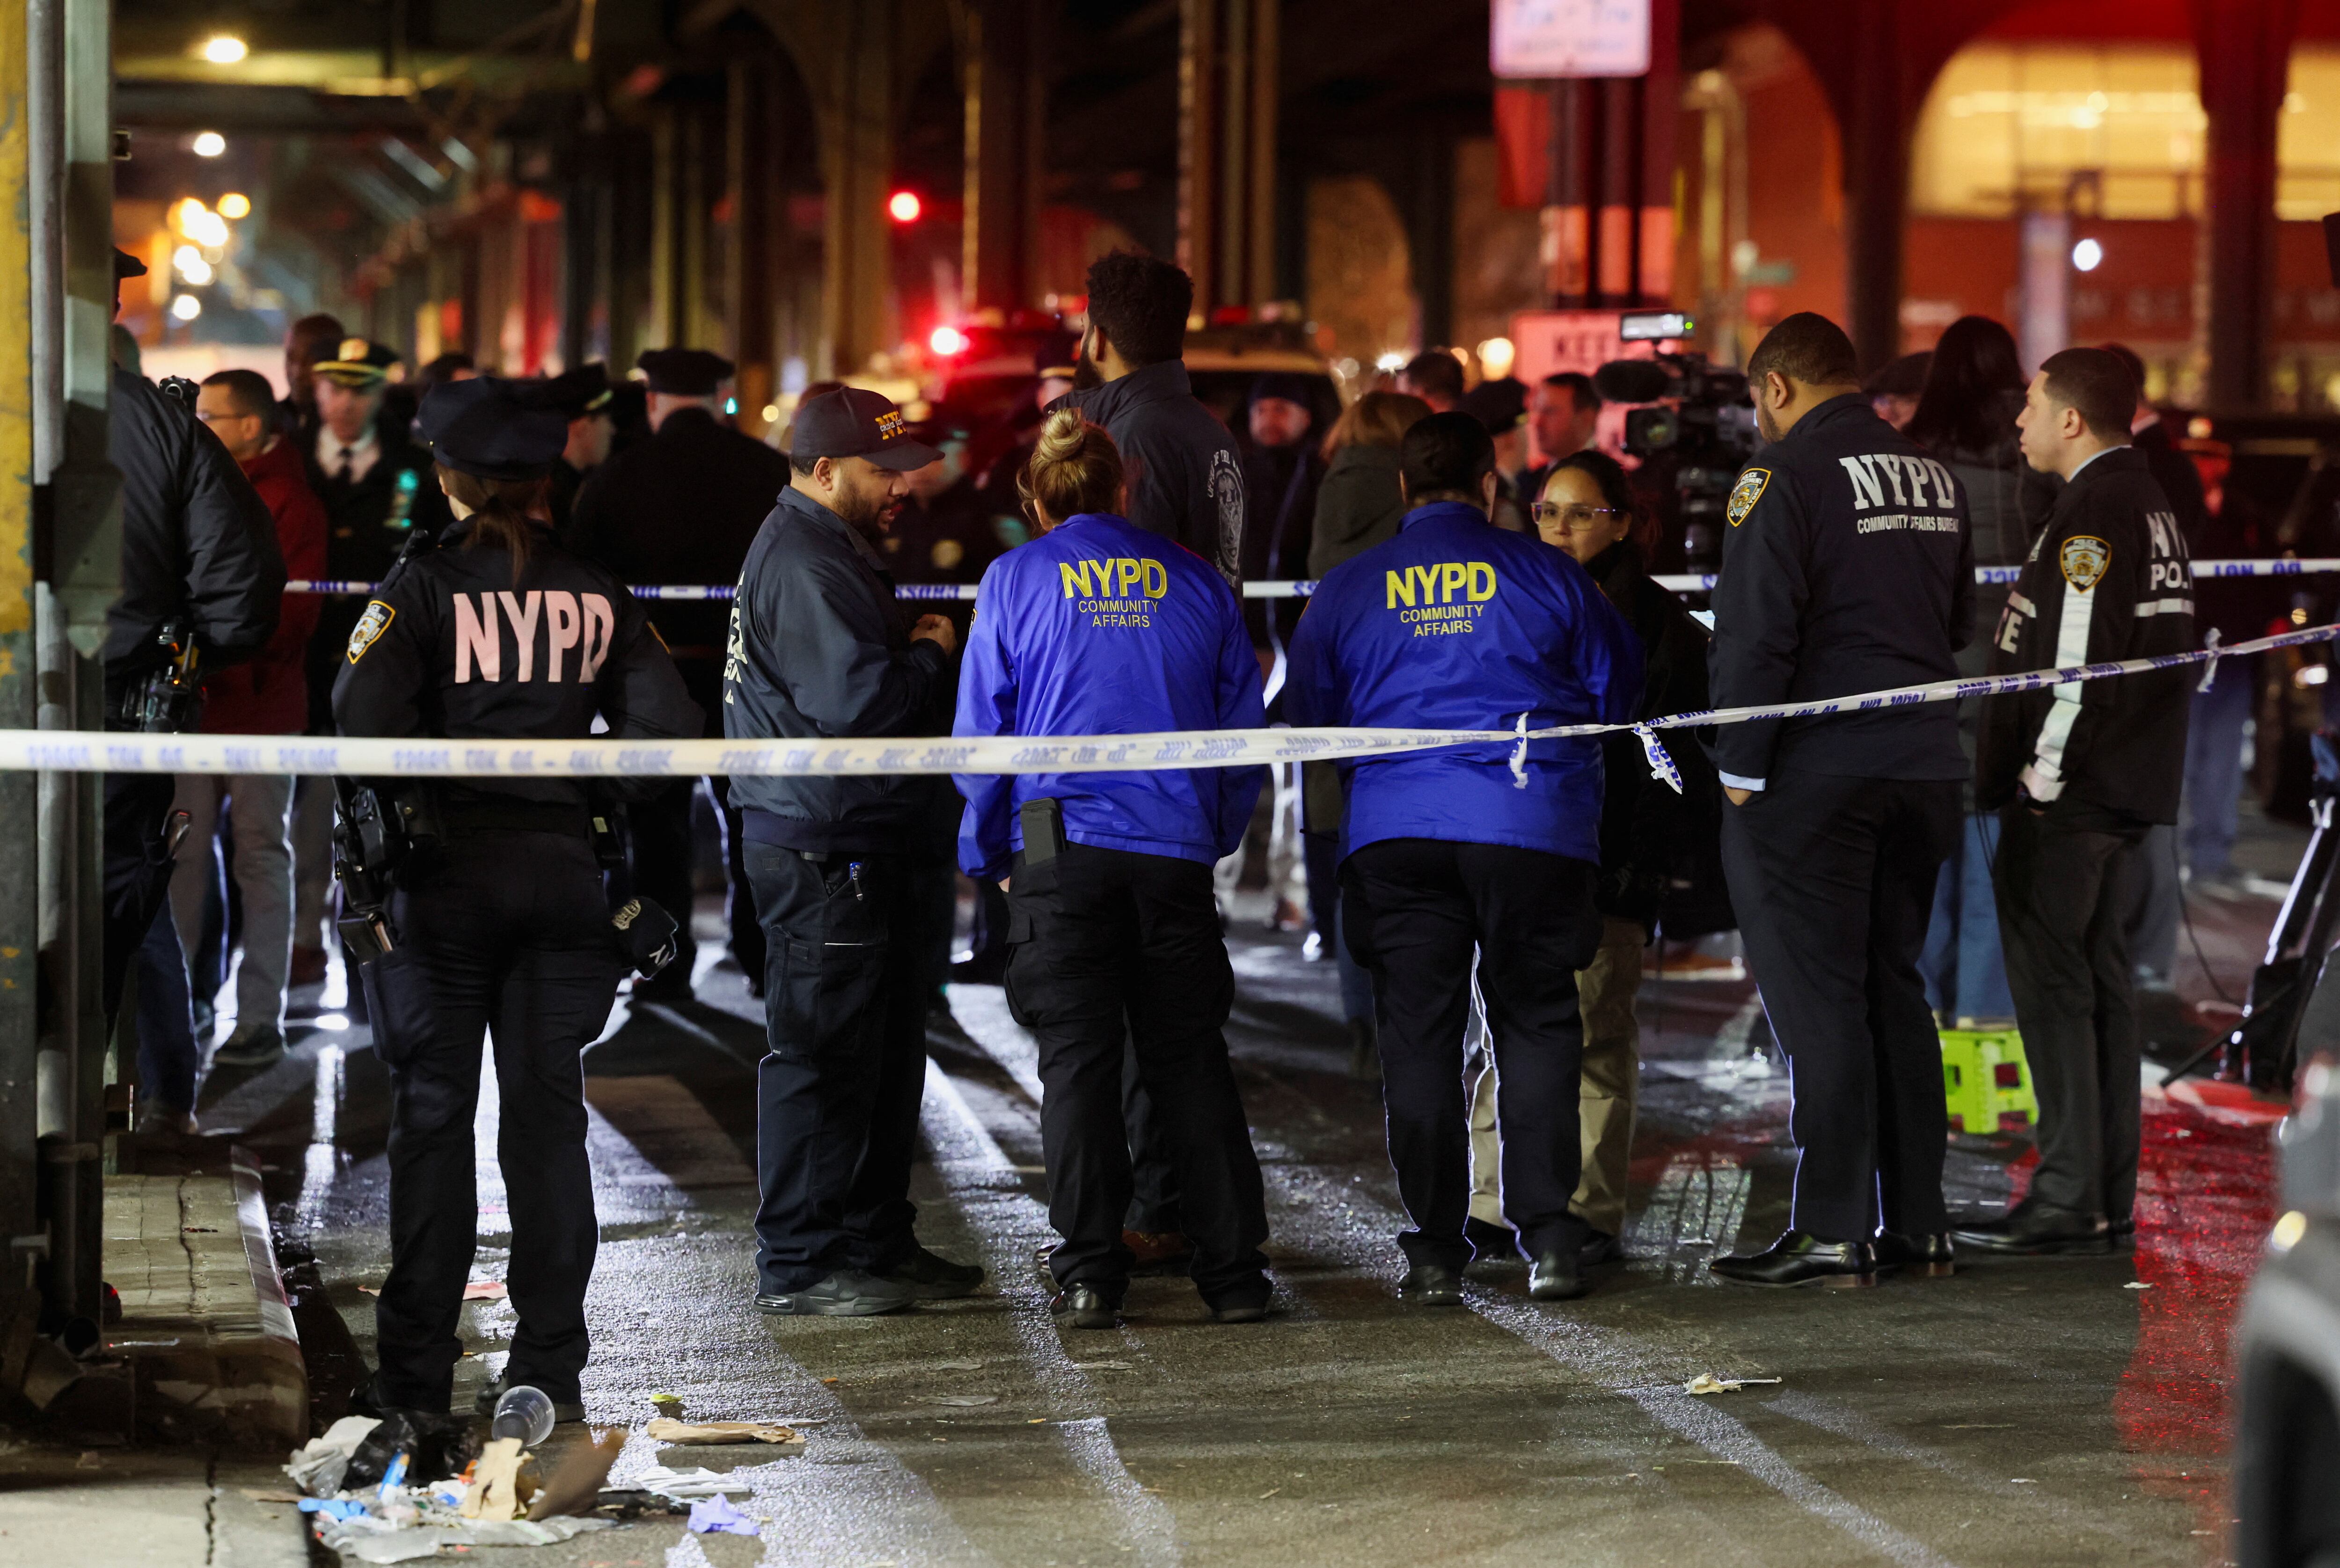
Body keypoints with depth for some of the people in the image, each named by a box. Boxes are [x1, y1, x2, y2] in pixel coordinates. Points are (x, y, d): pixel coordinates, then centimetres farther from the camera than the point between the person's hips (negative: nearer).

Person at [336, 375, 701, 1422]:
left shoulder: (423, 587, -6)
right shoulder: (596, 595, 5)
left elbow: (365, 717, -19)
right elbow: (666, 727, 0)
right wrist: (587, 793, 9)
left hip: (447, 873, -3)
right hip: (564, 872, 3)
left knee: (433, 1119, 4)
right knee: (548, 1117, 8)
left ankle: (416, 1377, 5)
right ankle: (549, 1368, 9)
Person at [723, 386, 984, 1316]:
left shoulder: (838, 550, 19)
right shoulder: (801, 564, -17)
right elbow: (855, 699, -26)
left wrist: (917, 657, 5)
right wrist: (930, 657, -9)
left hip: (865, 848, 11)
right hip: (822, 853, -11)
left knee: (885, 1050, 15)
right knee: (821, 1053, -6)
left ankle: (876, 1243, 24)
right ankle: (797, 1266, -1)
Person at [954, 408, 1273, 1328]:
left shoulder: (1016, 580, 2)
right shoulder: (1194, 583, 10)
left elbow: (982, 730, 3)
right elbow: (1244, 724, 14)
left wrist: (982, 856, 14)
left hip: (1064, 846, -2)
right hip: (1178, 852, 2)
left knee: (1077, 1054, 1)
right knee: (1191, 1057, 7)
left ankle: (1089, 1273, -4)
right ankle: (1235, 1271, 5)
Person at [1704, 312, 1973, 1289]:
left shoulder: (1786, 475, -11)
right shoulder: (1934, 476, 13)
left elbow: (1754, 632, -16)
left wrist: (1739, 767, -11)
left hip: (1817, 770, -7)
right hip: (1925, 767, 7)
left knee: (1817, 998, -4)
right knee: (1894, 988, 14)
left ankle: (1833, 1233, -6)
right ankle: (1917, 1224, 15)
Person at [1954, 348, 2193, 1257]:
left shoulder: (2094, 511, -16)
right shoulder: (2150, 503, 16)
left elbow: (2078, 656, -22)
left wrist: (2043, 776, -17)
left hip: (2067, 794, -10)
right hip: (2126, 789, 10)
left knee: (2052, 985, -7)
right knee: (2099, 982, 13)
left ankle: (2069, 1204, -7)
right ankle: (2109, 1199, 16)